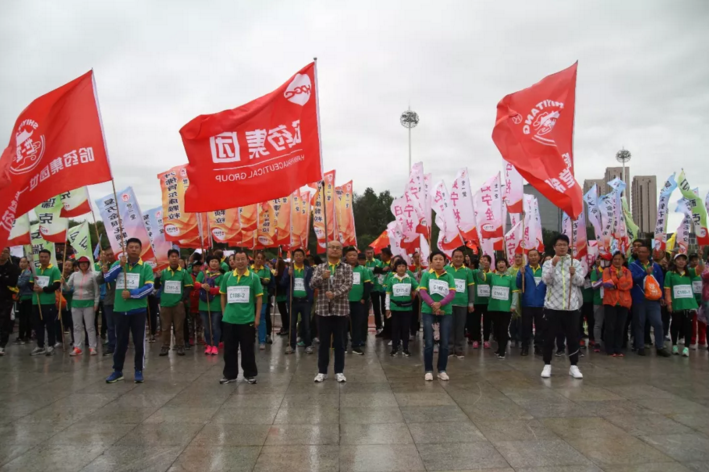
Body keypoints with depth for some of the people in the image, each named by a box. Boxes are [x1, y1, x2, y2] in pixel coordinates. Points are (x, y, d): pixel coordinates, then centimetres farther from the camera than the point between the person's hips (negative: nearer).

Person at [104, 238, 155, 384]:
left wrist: (131, 293, -19)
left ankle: (139, 370, 15)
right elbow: (107, 278, -8)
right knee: (120, 341, 11)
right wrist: (120, 265, -18)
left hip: (138, 310, -2)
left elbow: (149, 287, -11)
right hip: (120, 309, 2)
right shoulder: (118, 264, 6)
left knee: (139, 341, 3)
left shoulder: (146, 267, -2)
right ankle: (117, 370, 23)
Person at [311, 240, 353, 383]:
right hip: (323, 309, 1)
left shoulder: (347, 268, 3)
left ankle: (339, 371, 15)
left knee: (339, 342, 5)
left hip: (341, 309, -1)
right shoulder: (320, 268, 7)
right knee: (324, 342, 7)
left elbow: (348, 285, -10)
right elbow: (312, 285, -4)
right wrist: (322, 277, -23)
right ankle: (322, 371, 16)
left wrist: (335, 294, -23)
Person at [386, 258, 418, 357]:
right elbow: (388, 294, 3)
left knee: (406, 328, 6)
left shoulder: (410, 279, -1)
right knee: (395, 328, 7)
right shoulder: (392, 279, -1)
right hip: (395, 308, 0)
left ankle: (405, 349, 16)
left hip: (407, 307, 0)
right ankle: (394, 348, 16)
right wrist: (388, 308, 2)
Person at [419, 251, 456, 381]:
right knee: (429, 343, 1)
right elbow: (422, 292, -6)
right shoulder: (426, 275, 1)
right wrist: (432, 305, -19)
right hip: (428, 311, -1)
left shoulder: (449, 276, 3)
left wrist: (439, 304, -18)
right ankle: (428, 370, 12)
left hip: (446, 312, 2)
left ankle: (442, 370, 17)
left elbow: (452, 293, -5)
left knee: (444, 343, 5)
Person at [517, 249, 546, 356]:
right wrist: (521, 274, -23)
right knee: (526, 327, 6)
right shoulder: (524, 269, 0)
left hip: (541, 303, 1)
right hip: (527, 303, -1)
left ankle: (539, 347, 17)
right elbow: (518, 285, -9)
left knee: (540, 327, 8)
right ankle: (525, 347, 14)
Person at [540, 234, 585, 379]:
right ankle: (547, 365, 13)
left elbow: (581, 282, -2)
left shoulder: (576, 263, 4)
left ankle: (574, 366, 15)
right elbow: (546, 280, -13)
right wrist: (553, 266, -25)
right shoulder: (548, 263, 2)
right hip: (552, 305, -1)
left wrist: (574, 274, -22)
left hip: (571, 306, 1)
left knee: (573, 336, 6)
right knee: (549, 336, 3)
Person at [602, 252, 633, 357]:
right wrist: (618, 277, -15)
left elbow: (629, 285, -6)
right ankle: (609, 349, 5)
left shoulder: (627, 272, 10)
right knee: (610, 327, -2)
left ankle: (618, 349, 13)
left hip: (624, 302, 2)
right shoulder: (607, 270, 4)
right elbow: (606, 284, -11)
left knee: (620, 327, 5)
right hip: (610, 302, -2)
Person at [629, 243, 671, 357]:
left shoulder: (656, 266, 9)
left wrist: (661, 296, 10)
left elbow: (661, 282, 13)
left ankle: (660, 347, 8)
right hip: (639, 299, -2)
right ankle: (640, 347, 14)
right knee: (639, 324, 5)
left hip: (654, 299, 2)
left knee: (658, 323, -2)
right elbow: (633, 278, -18)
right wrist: (645, 273, -31)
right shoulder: (633, 265, -1)